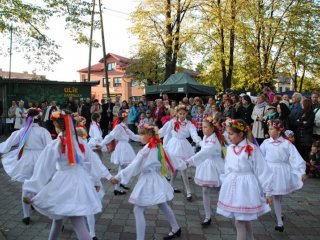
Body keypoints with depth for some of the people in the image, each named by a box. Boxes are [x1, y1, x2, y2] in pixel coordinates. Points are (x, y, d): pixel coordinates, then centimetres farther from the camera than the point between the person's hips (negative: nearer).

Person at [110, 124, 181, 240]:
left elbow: (133, 166, -22)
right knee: (163, 206, 25)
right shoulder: (158, 146, 1)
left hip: (148, 181, -9)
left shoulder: (146, 150, -21)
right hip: (157, 179, 9)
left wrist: (118, 177, -17)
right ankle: (176, 229, 42)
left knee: (138, 210, -2)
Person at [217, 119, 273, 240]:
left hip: (245, 188, -6)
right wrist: (224, 185, 17)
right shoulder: (230, 149, 3)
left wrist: (267, 192, -5)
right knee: (244, 220, 19)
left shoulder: (252, 149, -15)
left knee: (240, 221, 0)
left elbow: (262, 171, -10)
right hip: (232, 186, 6)